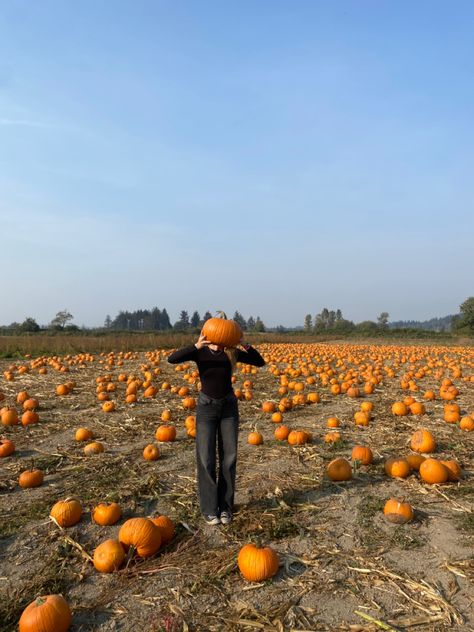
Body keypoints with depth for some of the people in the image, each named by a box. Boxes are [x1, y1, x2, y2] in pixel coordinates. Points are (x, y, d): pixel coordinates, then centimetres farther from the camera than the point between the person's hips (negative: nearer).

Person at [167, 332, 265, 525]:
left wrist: (245, 345, -28)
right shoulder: (200, 352, -14)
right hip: (206, 406, -1)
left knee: (229, 457, 2)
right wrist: (196, 345, -41)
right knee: (206, 459, -5)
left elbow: (260, 362, -12)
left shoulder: (231, 352, -10)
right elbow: (172, 359, -28)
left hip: (229, 406, 2)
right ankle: (209, 509, 9)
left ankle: (225, 507, 16)